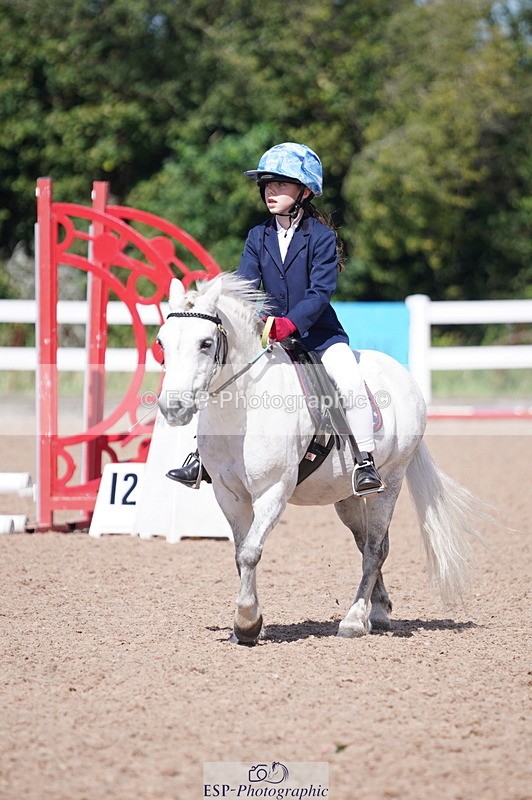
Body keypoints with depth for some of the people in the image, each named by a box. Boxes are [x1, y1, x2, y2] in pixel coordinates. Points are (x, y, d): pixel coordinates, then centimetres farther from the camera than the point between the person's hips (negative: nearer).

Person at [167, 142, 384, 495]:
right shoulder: (259, 237, 4)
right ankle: (203, 455, 2)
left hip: (318, 332, -5)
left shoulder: (321, 236, -11)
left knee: (350, 380, -29)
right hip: (268, 334, 5)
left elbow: (321, 291, -20)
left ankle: (366, 462, -20)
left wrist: (291, 322, -37)